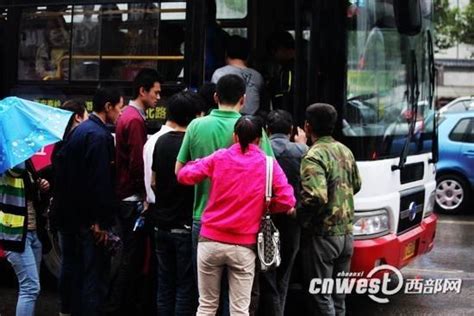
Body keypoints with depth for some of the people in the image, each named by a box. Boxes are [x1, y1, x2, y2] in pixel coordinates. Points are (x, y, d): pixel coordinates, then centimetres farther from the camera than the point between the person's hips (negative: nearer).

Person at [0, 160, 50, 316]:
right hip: (16, 232, -8)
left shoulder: (26, 163, 14)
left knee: (30, 286, 11)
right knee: (31, 287, -11)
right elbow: (17, 168, -35)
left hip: (34, 231, 8)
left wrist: (42, 188, 3)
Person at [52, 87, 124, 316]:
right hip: (89, 220, -10)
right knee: (94, 274, -5)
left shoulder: (78, 130, 12)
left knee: (71, 268, 18)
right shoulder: (99, 136, -17)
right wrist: (102, 222, -20)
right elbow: (100, 182, -22)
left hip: (69, 215, 10)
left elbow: (61, 168, 17)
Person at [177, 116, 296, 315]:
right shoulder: (268, 164, -1)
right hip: (243, 246, -1)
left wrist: (196, 164, 21)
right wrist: (263, 207, 9)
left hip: (211, 241, 1)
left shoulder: (219, 157, 0)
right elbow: (287, 201, -8)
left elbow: (184, 175, 1)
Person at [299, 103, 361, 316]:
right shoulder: (345, 151, 7)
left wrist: (301, 217, -14)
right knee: (338, 294, 16)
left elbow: (316, 197, -30)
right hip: (346, 234, 8)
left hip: (322, 236, -8)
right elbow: (356, 186, 21)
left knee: (321, 296, 0)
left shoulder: (314, 156, -18)